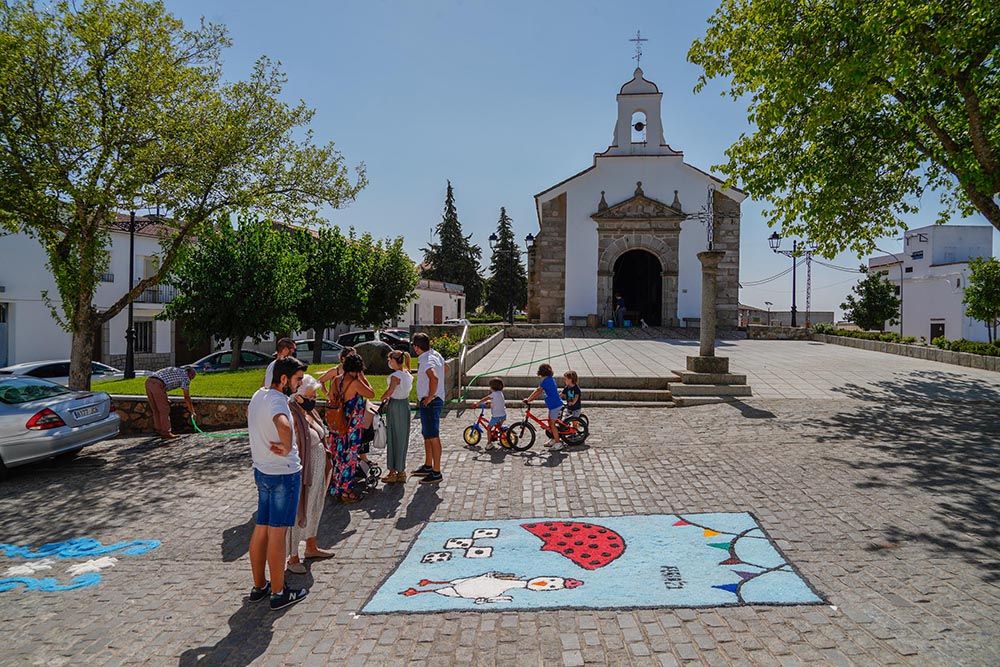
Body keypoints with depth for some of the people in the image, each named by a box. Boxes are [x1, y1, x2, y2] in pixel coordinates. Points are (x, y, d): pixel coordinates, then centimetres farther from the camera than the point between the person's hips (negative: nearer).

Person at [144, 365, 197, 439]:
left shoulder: (173, 370, 34)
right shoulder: (185, 376, 11)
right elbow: (187, 397, 10)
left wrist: (164, 398, 41)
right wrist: (192, 412, 18)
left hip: (148, 381, 8)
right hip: (157, 385, -8)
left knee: (156, 410, 19)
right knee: (164, 410, 2)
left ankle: (159, 430, 27)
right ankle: (165, 433, 4)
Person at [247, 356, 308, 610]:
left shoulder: (258, 394, 6)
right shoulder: (277, 400, -23)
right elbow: (284, 426, -45)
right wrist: (287, 448, -26)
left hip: (261, 470, 9)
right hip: (283, 474, -9)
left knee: (261, 529, 16)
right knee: (278, 532, 2)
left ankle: (259, 586, 29)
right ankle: (278, 593, 14)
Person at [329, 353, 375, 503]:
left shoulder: (336, 380, 4)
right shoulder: (355, 382, -19)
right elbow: (371, 394, -9)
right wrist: (363, 378, -2)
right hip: (352, 427, -8)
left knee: (338, 455, 18)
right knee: (349, 457, 2)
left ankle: (336, 487, 30)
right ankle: (345, 491, 9)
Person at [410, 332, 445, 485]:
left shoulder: (426, 361, -21)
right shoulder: (435, 354, 9)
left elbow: (434, 378, -40)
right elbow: (444, 367, 29)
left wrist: (430, 397, -27)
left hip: (430, 402, -10)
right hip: (436, 399, 10)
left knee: (433, 437, -5)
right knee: (427, 435, 20)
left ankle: (436, 473, 1)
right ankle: (428, 466, 32)